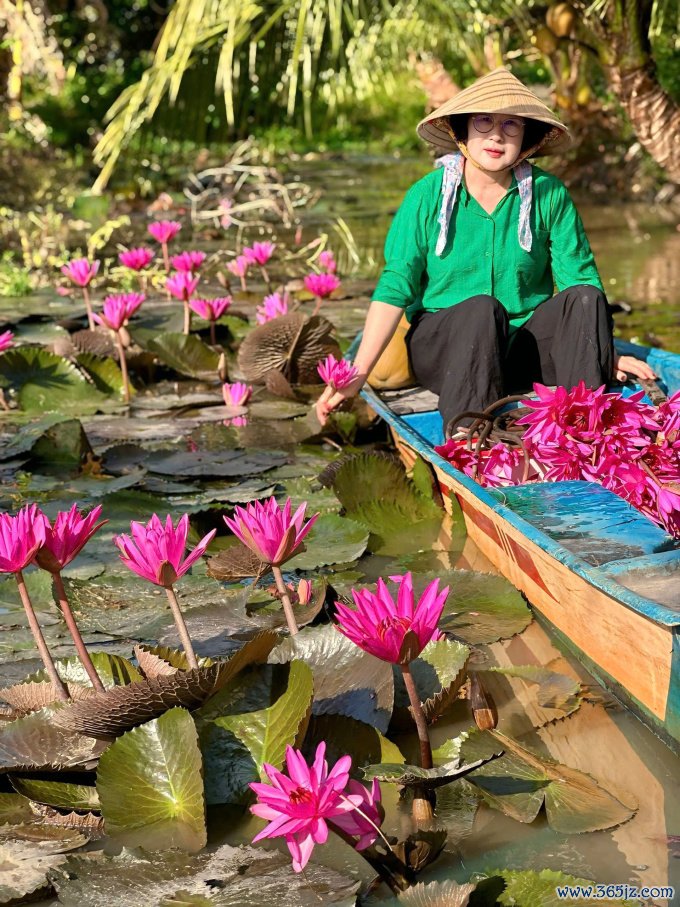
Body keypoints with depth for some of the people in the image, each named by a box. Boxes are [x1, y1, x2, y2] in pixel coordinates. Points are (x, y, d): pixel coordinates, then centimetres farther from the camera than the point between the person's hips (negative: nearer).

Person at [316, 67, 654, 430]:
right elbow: (394, 287, -8)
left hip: (527, 346, 2)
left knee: (585, 299, -23)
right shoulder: (428, 195, -4)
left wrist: (605, 354, -8)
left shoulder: (548, 194, 1)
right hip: (441, 344, -2)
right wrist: (358, 373, -17)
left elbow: (580, 277, 2)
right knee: (482, 308, -33)